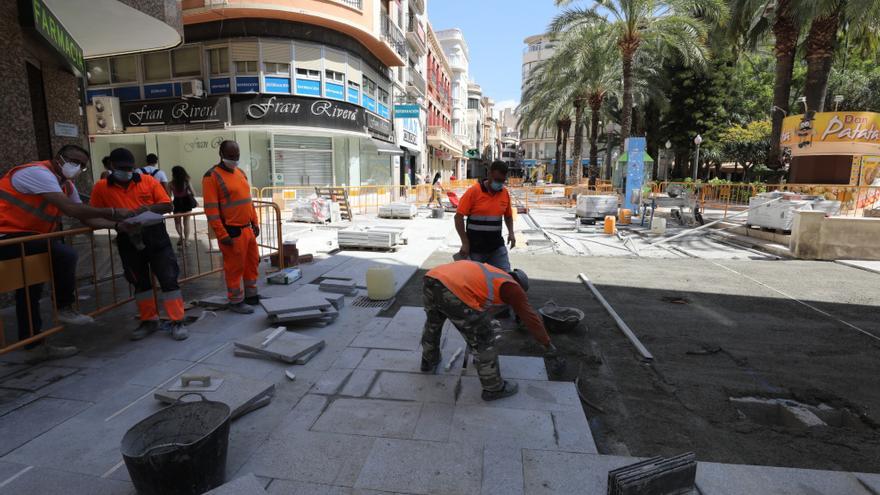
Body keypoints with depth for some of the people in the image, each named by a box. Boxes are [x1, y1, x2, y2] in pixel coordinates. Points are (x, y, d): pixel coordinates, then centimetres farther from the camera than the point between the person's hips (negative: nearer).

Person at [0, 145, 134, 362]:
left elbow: (84, 217, 6)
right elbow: (70, 209, -31)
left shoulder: (66, 185, 12)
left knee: (30, 290, 15)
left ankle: (34, 346, 27)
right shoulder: (39, 173, -18)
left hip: (24, 238, 11)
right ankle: (65, 308, -7)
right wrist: (113, 212, -26)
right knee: (65, 254, -26)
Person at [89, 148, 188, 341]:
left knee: (169, 279, -3)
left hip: (156, 237, -1)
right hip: (129, 241, 2)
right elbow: (94, 218, -1)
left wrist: (150, 208, -19)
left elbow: (167, 205, 0)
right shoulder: (101, 187, 2)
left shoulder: (148, 181, 1)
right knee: (140, 282, 15)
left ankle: (176, 322, 4)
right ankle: (149, 320, 30)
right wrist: (116, 225, -18)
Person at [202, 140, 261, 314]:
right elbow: (211, 209, -16)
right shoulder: (212, 176, -12)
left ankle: (251, 295, 31)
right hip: (232, 232, -8)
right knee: (235, 267, 2)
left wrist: (255, 222, 16)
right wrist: (222, 235, -18)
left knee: (253, 263, 16)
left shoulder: (240, 173, 13)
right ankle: (235, 301, 16)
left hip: (248, 229, 8)